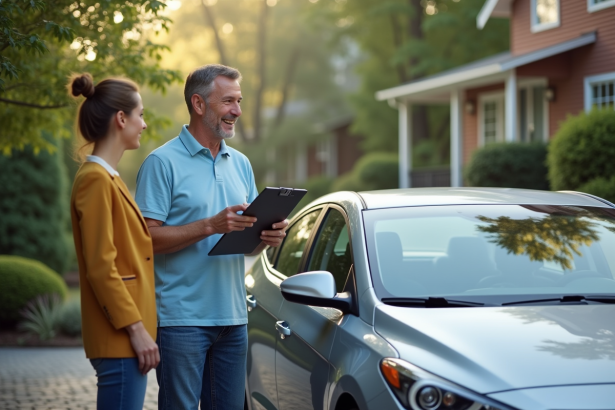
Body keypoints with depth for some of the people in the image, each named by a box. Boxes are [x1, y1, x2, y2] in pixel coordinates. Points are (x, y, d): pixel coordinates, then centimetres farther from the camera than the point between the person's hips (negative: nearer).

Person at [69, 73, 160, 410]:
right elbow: (100, 267, -18)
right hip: (119, 340, -10)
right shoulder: (96, 180, -12)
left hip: (127, 335, 10)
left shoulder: (109, 178, 18)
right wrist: (136, 329, -18)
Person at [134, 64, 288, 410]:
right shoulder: (163, 162, -6)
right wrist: (211, 226, -21)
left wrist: (269, 235, -4)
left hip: (233, 316, 6)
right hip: (182, 317, -6)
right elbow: (148, 236, -13)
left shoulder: (240, 164, 15)